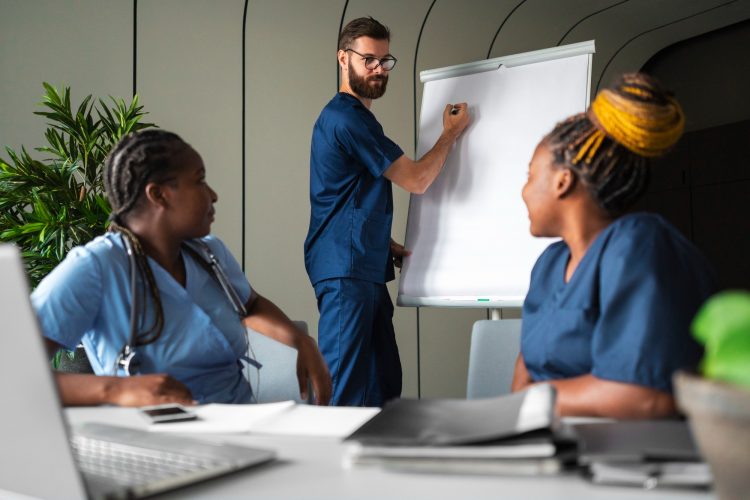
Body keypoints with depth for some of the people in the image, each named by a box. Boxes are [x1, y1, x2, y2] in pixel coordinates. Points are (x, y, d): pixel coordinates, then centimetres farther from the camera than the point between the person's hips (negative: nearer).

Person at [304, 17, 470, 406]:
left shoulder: (355, 117, 19)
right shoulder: (345, 117, -13)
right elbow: (416, 179, -11)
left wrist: (387, 244, 12)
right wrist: (452, 132, 3)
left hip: (366, 268, 10)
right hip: (345, 271, -10)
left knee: (384, 384, 12)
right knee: (344, 388, -9)